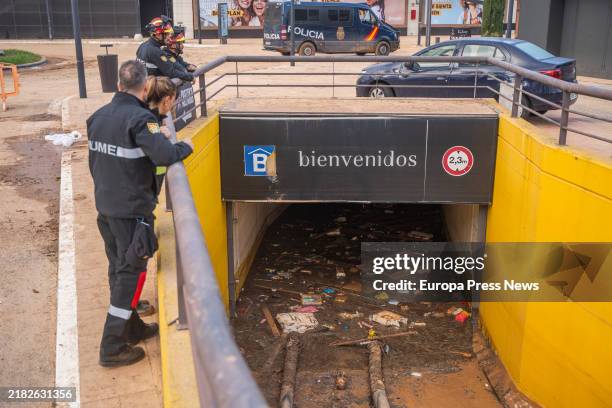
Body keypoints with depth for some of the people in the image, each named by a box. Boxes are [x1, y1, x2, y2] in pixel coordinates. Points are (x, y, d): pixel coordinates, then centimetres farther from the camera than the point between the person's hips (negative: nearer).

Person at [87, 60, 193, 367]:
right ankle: (112, 348, 8)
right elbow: (164, 155, -32)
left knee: (119, 268, 18)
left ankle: (131, 328, 34)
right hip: (132, 209, -8)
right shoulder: (140, 118, -19)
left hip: (105, 205, 8)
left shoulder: (98, 116, 6)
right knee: (131, 273, 3)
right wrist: (185, 146, -13)